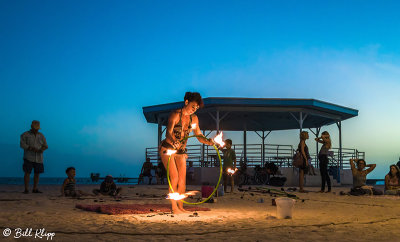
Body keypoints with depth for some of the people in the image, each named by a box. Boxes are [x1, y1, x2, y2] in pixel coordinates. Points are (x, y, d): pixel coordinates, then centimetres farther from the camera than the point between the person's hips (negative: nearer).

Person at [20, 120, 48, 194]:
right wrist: (32, 148, -22)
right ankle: (26, 189, -3)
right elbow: (22, 145, -10)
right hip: (28, 157, -3)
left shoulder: (41, 136, 11)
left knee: (37, 173, 3)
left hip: (39, 158, 4)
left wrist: (42, 149, -14)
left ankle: (35, 189, 11)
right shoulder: (25, 135, 1)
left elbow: (45, 145, 9)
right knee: (27, 173, -8)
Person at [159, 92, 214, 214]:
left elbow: (199, 135, 1)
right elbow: (168, 133, -31)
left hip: (181, 151, 6)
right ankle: (174, 207, -3)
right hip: (167, 149, -6)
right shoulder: (175, 114, -19)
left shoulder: (194, 118, 1)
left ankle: (180, 206, 10)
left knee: (182, 180, 0)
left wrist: (208, 141, -20)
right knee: (174, 178, -12)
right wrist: (174, 142, -52)